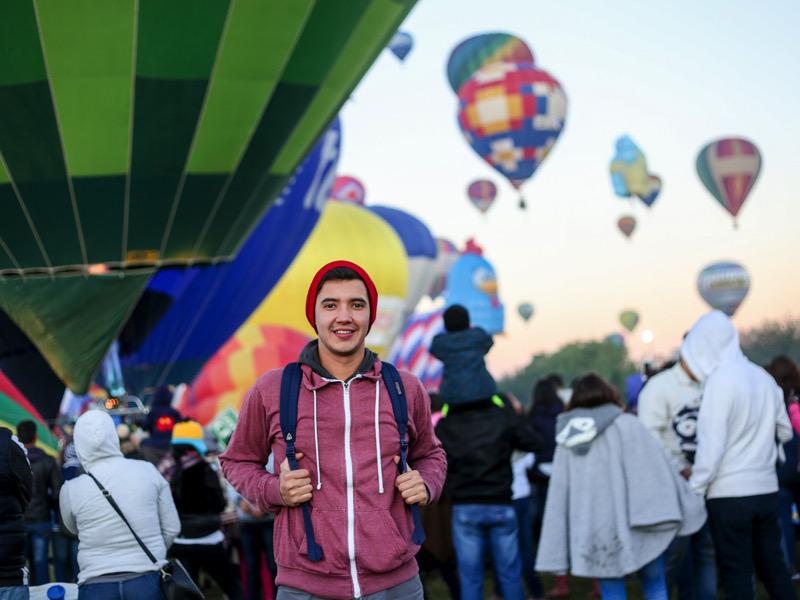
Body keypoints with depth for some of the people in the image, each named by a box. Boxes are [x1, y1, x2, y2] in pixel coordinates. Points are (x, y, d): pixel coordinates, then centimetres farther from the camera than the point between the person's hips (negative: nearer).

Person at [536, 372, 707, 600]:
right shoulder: (626, 425, -2)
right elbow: (657, 470, -5)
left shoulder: (567, 440, 9)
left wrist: (557, 553, 10)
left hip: (593, 536, 3)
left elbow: (558, 496, 8)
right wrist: (690, 505, 3)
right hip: (631, 529, -3)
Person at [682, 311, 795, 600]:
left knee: (735, 574, 0)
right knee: (773, 568, 14)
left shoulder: (720, 381, -14)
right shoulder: (764, 378, 8)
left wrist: (694, 491, -9)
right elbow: (785, 432, 19)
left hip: (730, 493, -7)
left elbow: (711, 447, -16)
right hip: (767, 488, 7)